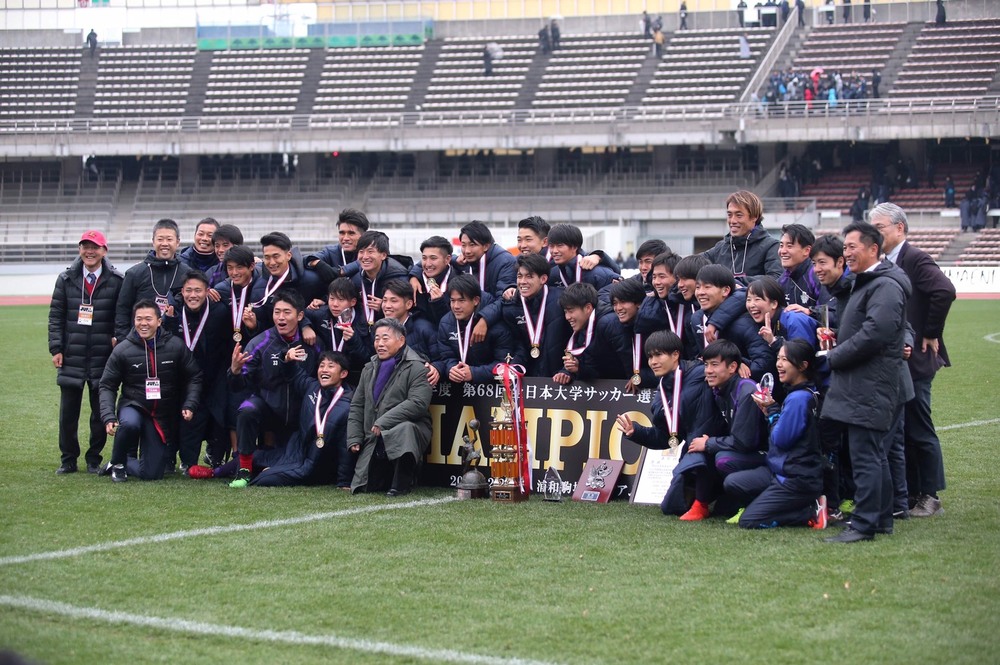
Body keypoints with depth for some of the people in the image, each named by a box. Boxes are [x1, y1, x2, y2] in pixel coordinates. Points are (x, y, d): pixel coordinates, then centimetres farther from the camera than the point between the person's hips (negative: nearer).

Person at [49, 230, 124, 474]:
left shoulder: (117, 281, 1)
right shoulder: (66, 280, 7)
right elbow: (56, 315, 7)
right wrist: (56, 348, 0)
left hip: (103, 357, -2)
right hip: (71, 357, 2)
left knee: (100, 411, 3)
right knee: (68, 411, 5)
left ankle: (94, 459, 14)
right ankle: (68, 459, 15)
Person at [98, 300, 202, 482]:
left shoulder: (176, 346, -5)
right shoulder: (122, 350, -7)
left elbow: (194, 378, 5)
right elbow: (107, 385, -1)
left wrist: (189, 405, -10)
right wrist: (108, 416, -15)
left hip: (163, 418, 1)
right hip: (133, 406, -1)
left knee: (152, 474, -5)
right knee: (130, 424, -39)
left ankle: (125, 463, 29)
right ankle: (117, 463, -9)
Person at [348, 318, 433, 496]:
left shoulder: (416, 368, -7)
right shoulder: (369, 369, 16)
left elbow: (418, 403, -21)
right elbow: (357, 406, 18)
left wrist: (383, 422, -23)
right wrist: (354, 439, 6)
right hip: (374, 440, 7)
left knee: (405, 429, -42)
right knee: (362, 487, -1)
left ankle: (402, 484, -24)